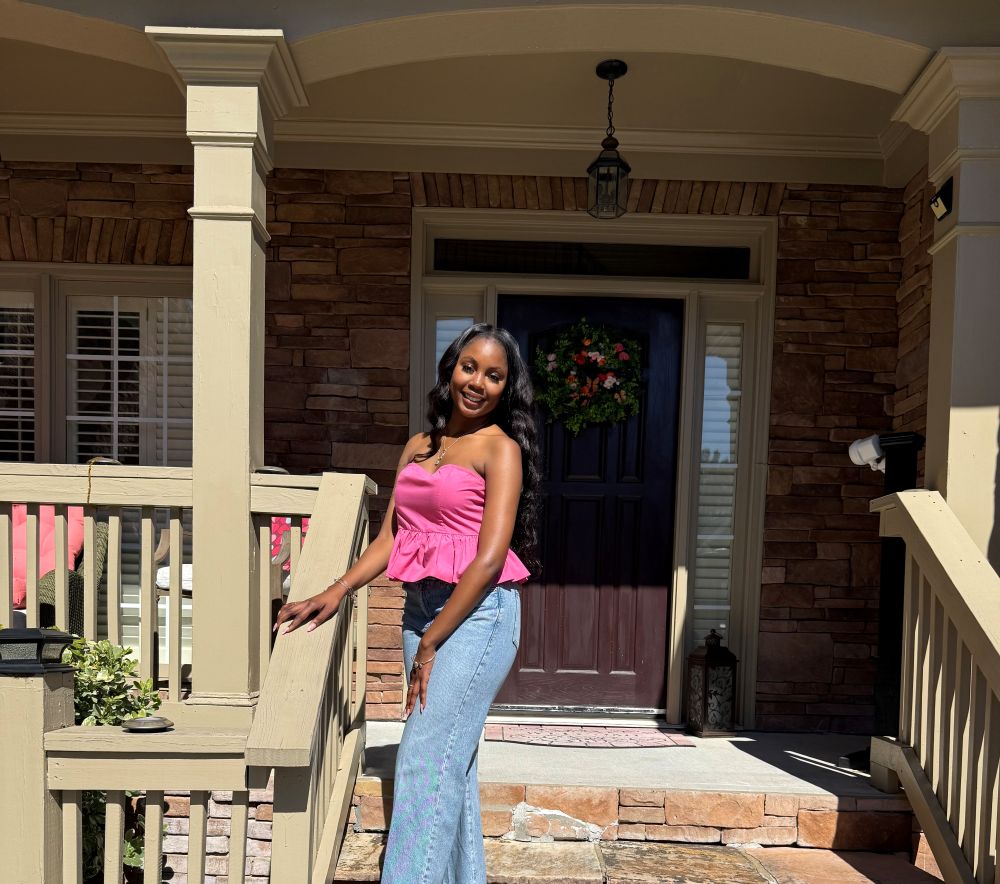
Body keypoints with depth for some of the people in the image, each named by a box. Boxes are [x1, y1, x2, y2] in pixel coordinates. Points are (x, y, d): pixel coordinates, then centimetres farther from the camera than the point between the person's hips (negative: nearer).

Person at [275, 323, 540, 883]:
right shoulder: (419, 447, 13)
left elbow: (491, 556, -13)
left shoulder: (500, 449, -6)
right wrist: (336, 593, -1)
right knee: (453, 763, 13)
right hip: (421, 609, 6)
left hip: (478, 613, -6)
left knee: (426, 759, -10)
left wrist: (430, 645, -12)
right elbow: (390, 539, 13)